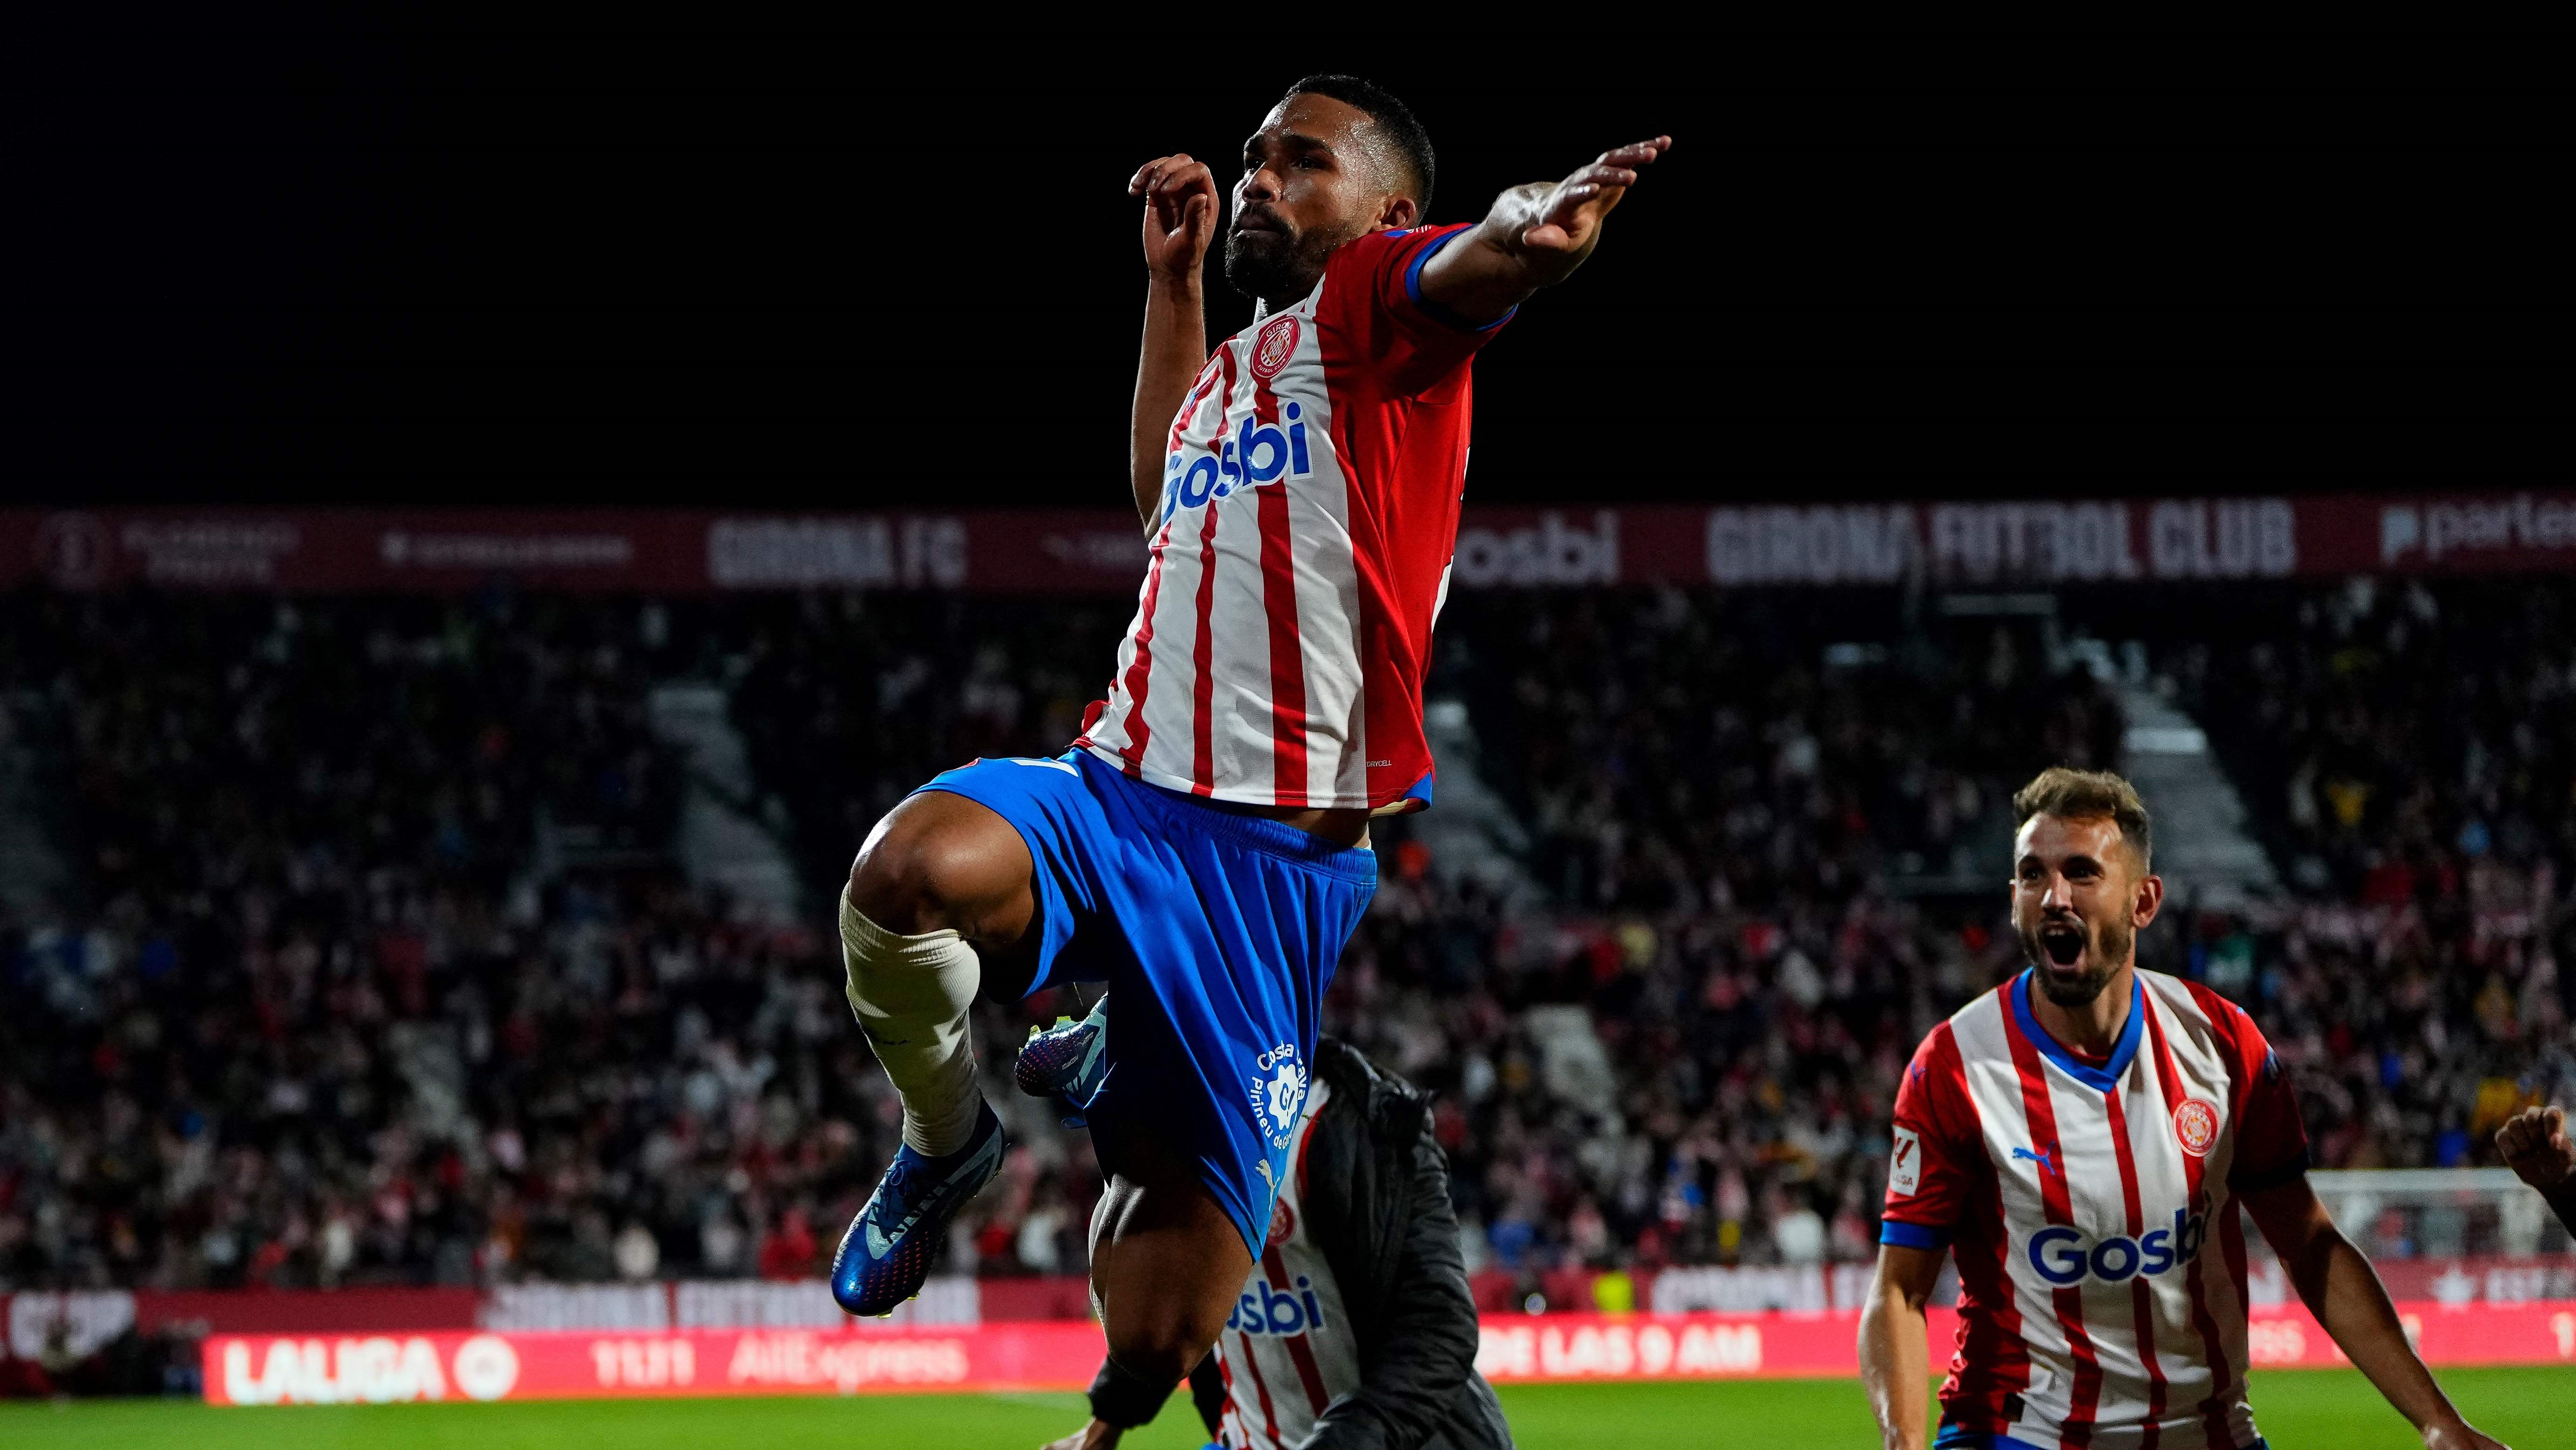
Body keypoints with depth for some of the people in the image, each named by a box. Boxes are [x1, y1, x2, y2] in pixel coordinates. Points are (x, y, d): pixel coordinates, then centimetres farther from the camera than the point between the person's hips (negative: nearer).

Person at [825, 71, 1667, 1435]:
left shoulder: (1371, 305, 1)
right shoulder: (1222, 371, 23)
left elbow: (1469, 270, -25)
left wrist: (1536, 224, -50)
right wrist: (1172, 276, 41)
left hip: (1281, 861, -5)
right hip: (1121, 796, 5)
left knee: (1154, 1342, -6)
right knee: (910, 868, -33)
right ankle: (945, 1136, -5)